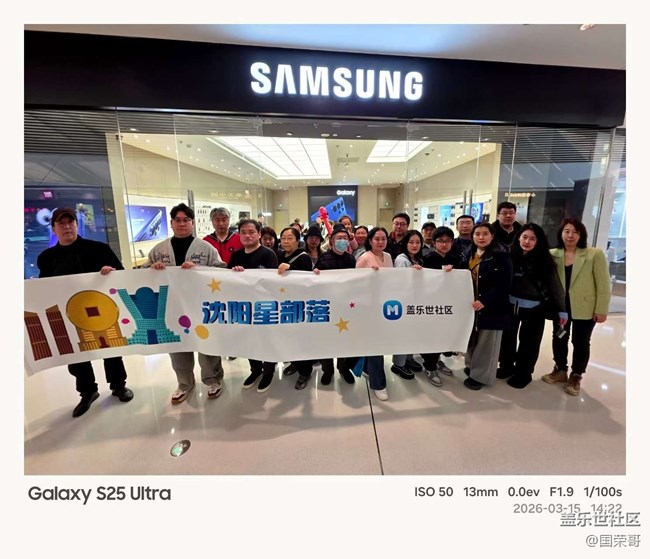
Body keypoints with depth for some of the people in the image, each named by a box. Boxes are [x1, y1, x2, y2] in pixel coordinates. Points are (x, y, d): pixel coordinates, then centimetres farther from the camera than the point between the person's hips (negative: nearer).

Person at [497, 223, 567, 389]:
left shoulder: (543, 260, -8)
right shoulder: (510, 256, -3)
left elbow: (554, 285, -7)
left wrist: (561, 310, -8)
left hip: (534, 308, -2)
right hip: (510, 304, 2)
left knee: (529, 341, 11)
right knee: (507, 337, 14)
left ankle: (523, 373, 28)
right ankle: (506, 366, 33)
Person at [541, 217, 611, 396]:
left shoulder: (595, 254, -8)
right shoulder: (553, 254, -1)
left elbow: (603, 284, -8)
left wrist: (601, 309, -9)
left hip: (585, 308, -2)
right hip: (560, 306, 3)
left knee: (581, 342, 11)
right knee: (559, 339, 15)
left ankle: (576, 377, 29)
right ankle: (560, 370, 35)